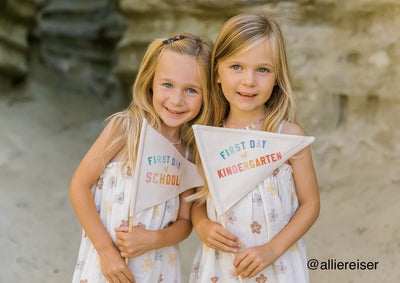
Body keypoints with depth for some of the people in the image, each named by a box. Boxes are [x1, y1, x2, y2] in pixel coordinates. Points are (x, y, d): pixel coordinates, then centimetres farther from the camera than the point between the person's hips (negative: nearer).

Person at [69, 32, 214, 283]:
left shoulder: (192, 151, -5)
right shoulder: (125, 127, -14)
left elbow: (185, 222, -1)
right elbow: (79, 186, -13)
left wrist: (152, 239, -18)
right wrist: (106, 250, -15)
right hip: (107, 261, -3)